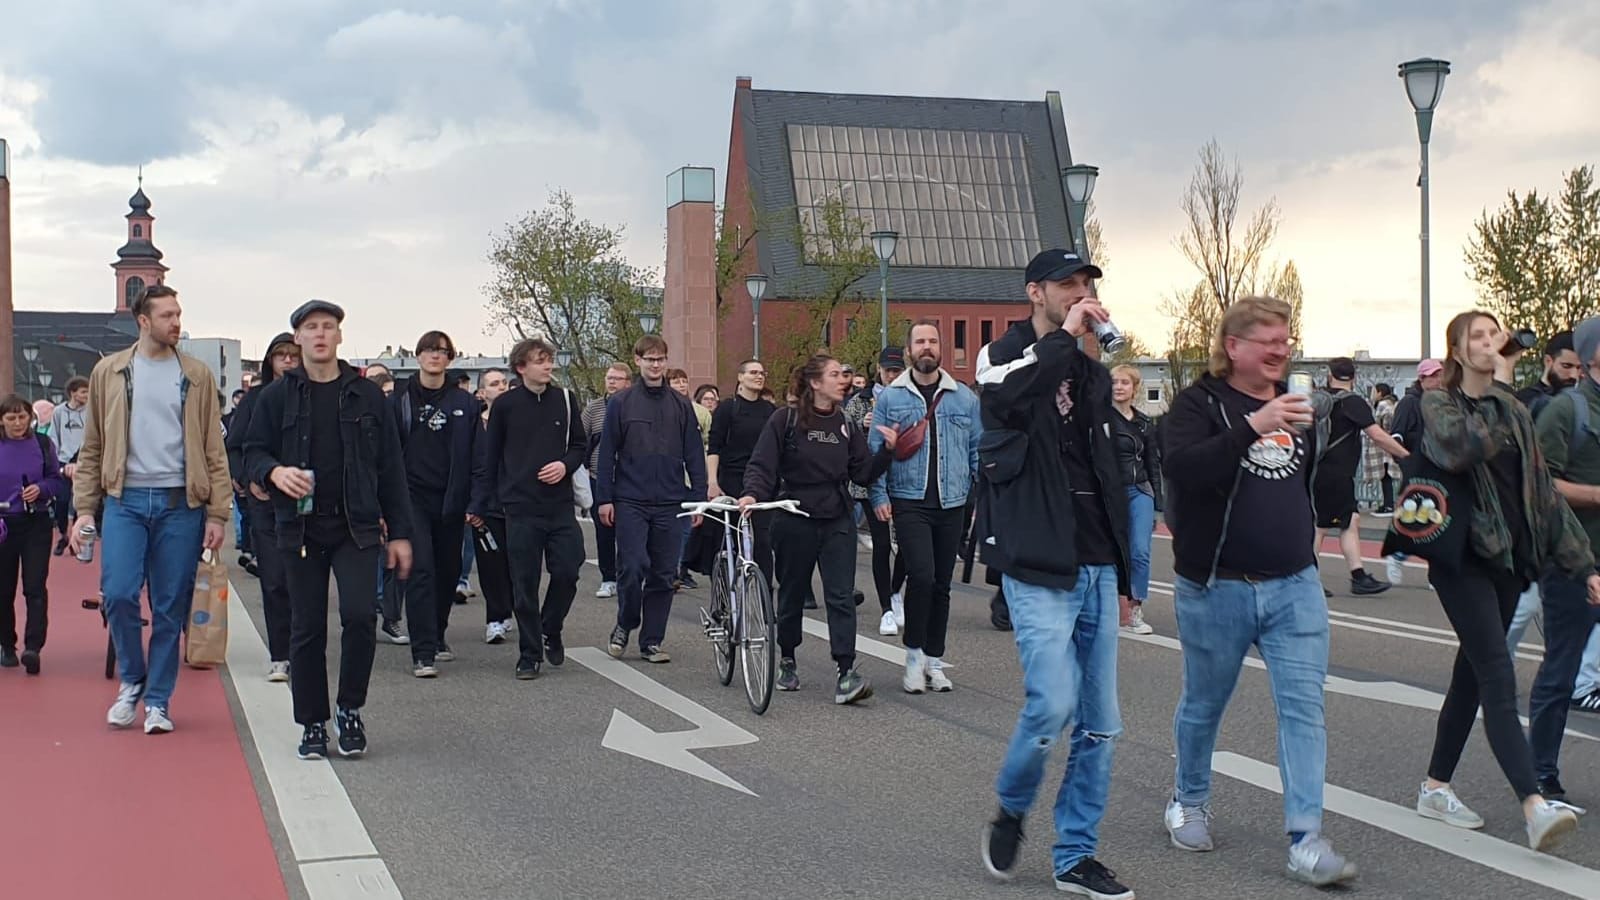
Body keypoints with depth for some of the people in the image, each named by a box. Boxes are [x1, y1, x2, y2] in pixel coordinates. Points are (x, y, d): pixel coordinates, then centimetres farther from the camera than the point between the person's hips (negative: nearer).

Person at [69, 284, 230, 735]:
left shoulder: (197, 375, 6)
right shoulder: (109, 372, 7)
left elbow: (214, 449, 5)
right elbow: (92, 448, 9)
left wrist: (216, 512, -1)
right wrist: (84, 510, 2)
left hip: (180, 504, 0)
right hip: (125, 500, 0)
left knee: (171, 608, 3)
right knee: (118, 595, -10)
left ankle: (157, 700, 15)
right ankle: (131, 680, 15)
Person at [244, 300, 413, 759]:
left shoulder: (366, 395, 6)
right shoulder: (277, 396, 5)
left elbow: (390, 467, 8)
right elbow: (253, 452, 7)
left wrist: (399, 532, 4)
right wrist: (275, 472, -17)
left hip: (357, 527, 0)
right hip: (301, 527, 0)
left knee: (359, 615, -13)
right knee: (307, 628, 5)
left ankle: (349, 710, 7)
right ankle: (312, 724, 17)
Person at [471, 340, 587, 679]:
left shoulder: (565, 400, 6)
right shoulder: (505, 405, 0)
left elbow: (579, 445, 13)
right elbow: (490, 458, 5)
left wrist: (565, 465, -8)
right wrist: (479, 505, 4)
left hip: (560, 504, 2)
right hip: (521, 507, -2)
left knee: (567, 571, -3)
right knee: (525, 583, 1)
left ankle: (550, 630, 23)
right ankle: (530, 654, 12)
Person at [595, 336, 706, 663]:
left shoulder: (681, 405, 8)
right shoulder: (621, 402, 2)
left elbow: (694, 455, 10)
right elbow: (607, 452, 2)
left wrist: (699, 498, 5)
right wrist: (604, 498, -3)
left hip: (670, 503, 2)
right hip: (630, 502, -2)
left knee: (663, 575, 4)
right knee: (634, 567, -11)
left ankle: (652, 640, 13)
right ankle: (624, 625, 13)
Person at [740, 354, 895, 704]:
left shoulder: (846, 423, 8)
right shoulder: (786, 419, -4)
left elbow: (863, 474, 6)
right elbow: (762, 464, -7)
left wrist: (888, 451, -8)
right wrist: (753, 493, -25)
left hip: (837, 521, 2)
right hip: (794, 521, -2)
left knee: (841, 596, -9)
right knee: (792, 595, 11)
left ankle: (845, 675, -16)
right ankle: (787, 661, 32)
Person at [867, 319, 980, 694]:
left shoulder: (964, 398, 7)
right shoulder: (890, 397, 2)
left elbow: (978, 449, 10)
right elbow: (875, 449, 3)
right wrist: (879, 496, -6)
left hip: (952, 505, 3)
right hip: (909, 503, -3)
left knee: (941, 584, 9)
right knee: (921, 576, -17)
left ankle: (934, 661, 20)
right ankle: (914, 656, -1)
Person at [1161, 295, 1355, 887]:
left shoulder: (1296, 406, 12)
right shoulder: (1200, 404, -7)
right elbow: (1182, 467, -29)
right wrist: (1253, 426, -35)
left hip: (1294, 586, 4)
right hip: (1215, 588, -4)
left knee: (1304, 707, -5)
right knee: (1204, 704, 13)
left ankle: (1306, 841, -4)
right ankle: (1189, 802, 37)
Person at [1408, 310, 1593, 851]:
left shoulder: (1515, 413, 13)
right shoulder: (1438, 406, -4)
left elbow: (1543, 494, 13)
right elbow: (1466, 447, -28)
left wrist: (1582, 565, 9)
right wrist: (1498, 387, -18)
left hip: (1508, 561, 7)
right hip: (1462, 559, -7)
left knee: (1472, 676, 12)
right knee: (1498, 678, -15)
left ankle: (1435, 788, 23)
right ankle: (1534, 806, -23)